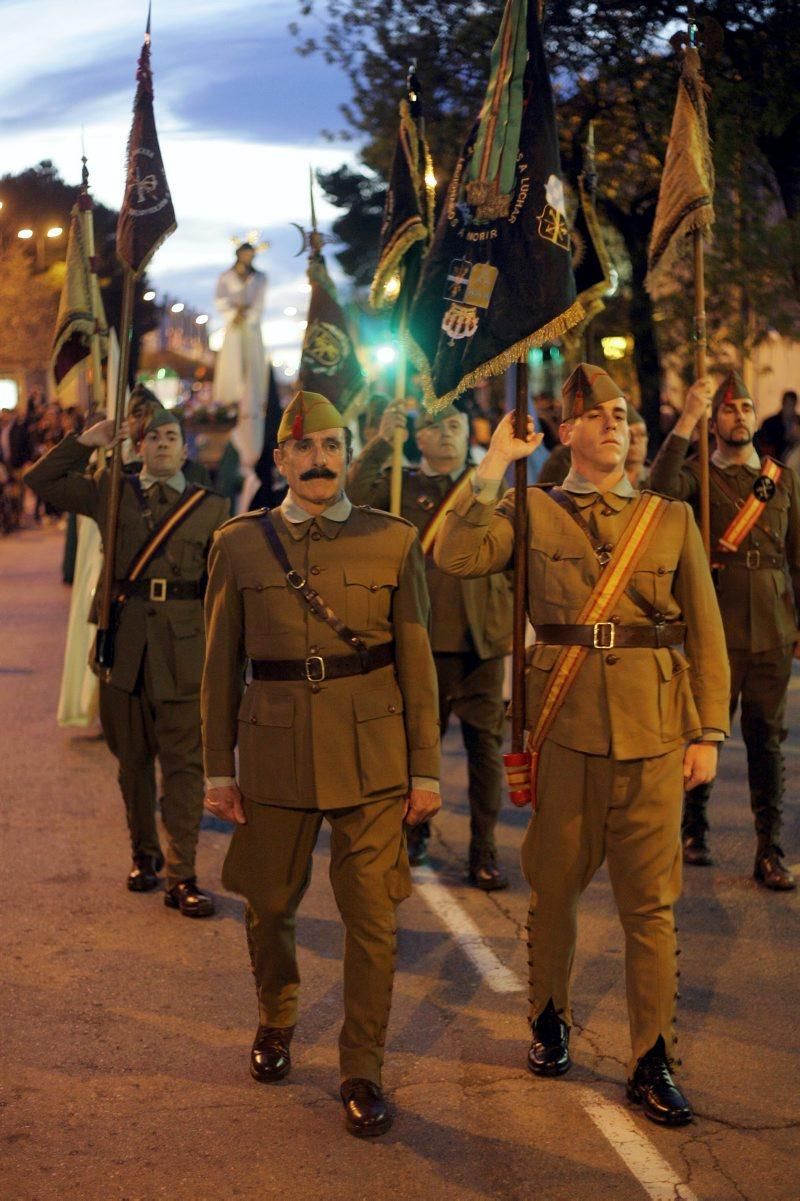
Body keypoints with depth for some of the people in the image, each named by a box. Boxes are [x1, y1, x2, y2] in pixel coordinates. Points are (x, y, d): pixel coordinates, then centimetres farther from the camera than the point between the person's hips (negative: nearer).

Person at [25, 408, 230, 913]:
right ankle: (144, 854, 30)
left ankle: (182, 876, -1)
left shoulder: (211, 507, 5)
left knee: (184, 765, -4)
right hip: (124, 644, 2)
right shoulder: (110, 491, 10)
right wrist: (87, 441, 5)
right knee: (133, 759, 13)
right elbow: (41, 479, 14)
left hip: (184, 649, -2)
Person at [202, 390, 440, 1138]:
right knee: (268, 906, 14)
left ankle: (362, 1073, 15)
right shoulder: (239, 545, 3)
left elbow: (416, 662, 2)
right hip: (275, 755, 1)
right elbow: (221, 664, 5)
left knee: (371, 918, 1)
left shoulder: (392, 541, 1)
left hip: (371, 757, -1)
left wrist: (425, 768, 0)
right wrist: (218, 768, 3)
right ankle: (275, 1022, 42)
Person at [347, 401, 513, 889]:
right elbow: (356, 492, -14)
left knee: (486, 744, 1)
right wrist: (382, 441, -18)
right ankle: (415, 830, 30)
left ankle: (484, 851, 10)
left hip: (481, 636, 0)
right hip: (421, 634, 0)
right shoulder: (400, 483, 6)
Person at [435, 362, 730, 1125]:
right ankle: (549, 1020, 32)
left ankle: (652, 1062, 13)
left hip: (652, 732, 1)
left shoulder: (672, 518, 8)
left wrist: (708, 733, 2)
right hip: (563, 726, -1)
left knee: (650, 903, 3)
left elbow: (705, 632, 8)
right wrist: (493, 468, -11)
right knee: (553, 887, 11)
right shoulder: (534, 511, 5)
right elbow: (456, 557, -12)